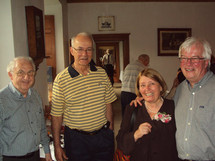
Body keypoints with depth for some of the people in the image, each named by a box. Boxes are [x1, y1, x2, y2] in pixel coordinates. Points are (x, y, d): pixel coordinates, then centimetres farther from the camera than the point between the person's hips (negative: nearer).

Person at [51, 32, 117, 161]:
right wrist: (57, 146, -5)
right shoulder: (61, 79, -10)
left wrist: (111, 131, 8)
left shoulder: (102, 73, 0)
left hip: (103, 135, 3)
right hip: (76, 138, -3)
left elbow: (108, 104, 8)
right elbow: (57, 115, -6)